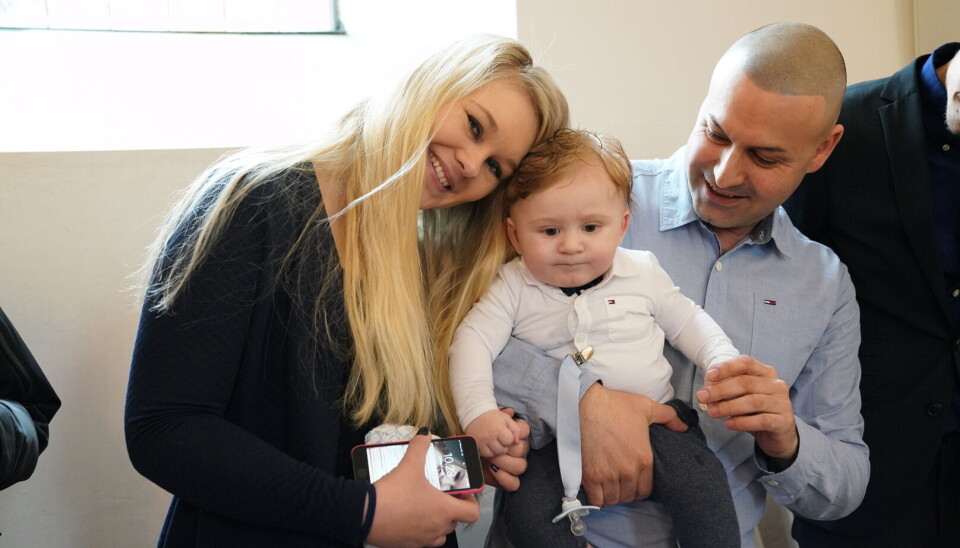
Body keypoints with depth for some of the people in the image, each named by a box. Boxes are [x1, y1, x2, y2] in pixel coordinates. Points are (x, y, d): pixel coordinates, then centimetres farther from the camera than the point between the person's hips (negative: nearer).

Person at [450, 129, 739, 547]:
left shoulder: (643, 273, 4)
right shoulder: (513, 288, -2)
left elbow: (687, 321, 15)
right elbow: (472, 341, -8)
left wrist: (724, 363, -2)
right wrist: (478, 412, -23)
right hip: (561, 434, 0)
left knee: (701, 482, -22)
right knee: (530, 512, -21)